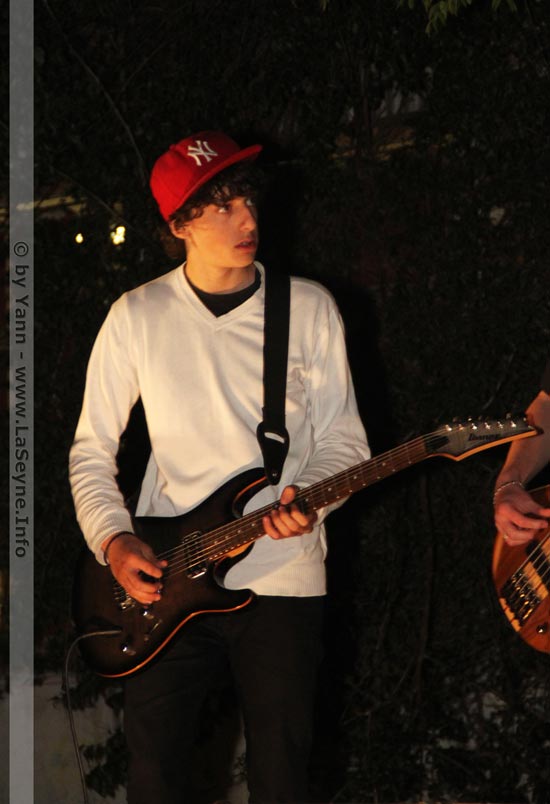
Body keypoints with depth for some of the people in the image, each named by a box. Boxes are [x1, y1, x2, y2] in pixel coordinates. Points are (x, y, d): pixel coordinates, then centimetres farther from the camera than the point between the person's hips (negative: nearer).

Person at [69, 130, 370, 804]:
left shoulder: (309, 308, 1)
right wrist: (114, 541, -9)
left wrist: (310, 498, -15)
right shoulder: (137, 316, 1)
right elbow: (91, 450, 6)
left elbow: (344, 438, 5)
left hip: (283, 577, 0)